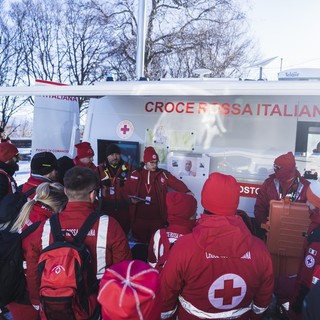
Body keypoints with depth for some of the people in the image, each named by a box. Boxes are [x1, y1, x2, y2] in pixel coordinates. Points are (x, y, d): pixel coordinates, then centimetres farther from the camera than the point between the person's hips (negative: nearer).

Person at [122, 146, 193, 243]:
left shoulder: (163, 174, 0)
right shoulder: (135, 175, 2)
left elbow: (176, 183, -13)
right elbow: (126, 191, 10)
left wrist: (187, 191, -32)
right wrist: (131, 198, -10)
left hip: (157, 218, 0)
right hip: (139, 217, 0)